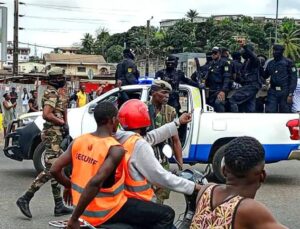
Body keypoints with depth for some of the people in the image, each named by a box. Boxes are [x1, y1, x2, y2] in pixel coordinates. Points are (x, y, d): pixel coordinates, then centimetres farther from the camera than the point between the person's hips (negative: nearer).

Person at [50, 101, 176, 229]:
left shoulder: (78, 141, -1)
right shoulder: (115, 149, -20)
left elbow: (54, 170, -1)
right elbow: (95, 182, -33)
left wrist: (69, 186, 18)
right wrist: (75, 218, -28)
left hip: (84, 211, 8)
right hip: (105, 212, -8)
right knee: (166, 215, -3)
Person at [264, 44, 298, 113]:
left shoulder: (288, 62, -2)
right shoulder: (270, 63, 14)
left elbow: (293, 79, -6)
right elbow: (265, 76, 22)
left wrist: (290, 94, -13)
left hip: (284, 92, -4)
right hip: (273, 92, 4)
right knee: (270, 112, -2)